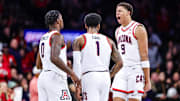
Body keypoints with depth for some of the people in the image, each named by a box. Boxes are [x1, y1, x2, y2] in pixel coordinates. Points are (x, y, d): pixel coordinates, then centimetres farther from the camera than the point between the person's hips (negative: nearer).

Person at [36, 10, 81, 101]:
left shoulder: (43, 38, 19)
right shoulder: (57, 36, -9)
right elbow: (54, 58, -25)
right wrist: (71, 73, -22)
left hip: (43, 77, 9)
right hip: (55, 78, -9)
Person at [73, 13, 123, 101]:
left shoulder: (79, 40, 4)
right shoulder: (109, 41, 15)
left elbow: (77, 63, -5)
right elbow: (119, 63, 12)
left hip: (89, 77, -4)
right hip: (105, 77, 4)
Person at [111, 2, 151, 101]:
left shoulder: (138, 29, -6)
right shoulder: (118, 31, 17)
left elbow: (144, 56, -9)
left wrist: (147, 80, -13)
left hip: (136, 70, -7)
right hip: (121, 72, 7)